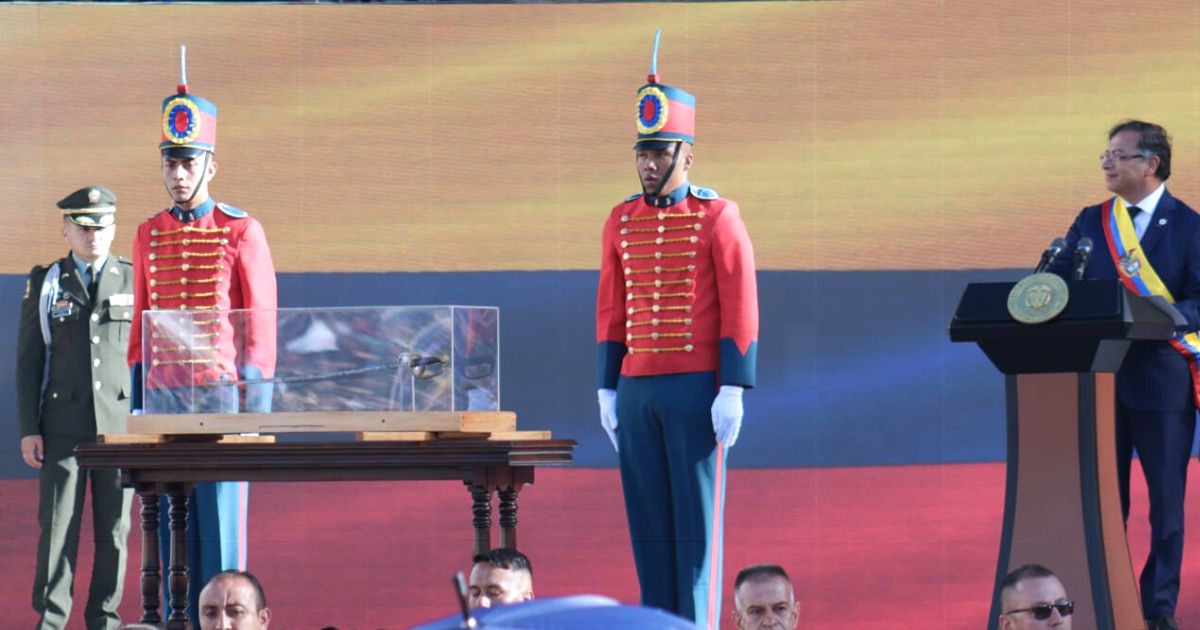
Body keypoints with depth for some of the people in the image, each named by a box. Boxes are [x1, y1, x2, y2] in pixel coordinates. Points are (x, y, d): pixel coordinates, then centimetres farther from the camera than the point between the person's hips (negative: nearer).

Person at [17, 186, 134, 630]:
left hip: (120, 423, 0)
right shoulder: (44, 284, 8)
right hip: (63, 425, 0)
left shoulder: (136, 282, 8)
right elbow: (28, 361, 7)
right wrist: (28, 429, 0)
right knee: (57, 525, -2)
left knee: (114, 528, 3)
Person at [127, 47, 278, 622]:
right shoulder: (148, 236, 11)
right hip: (163, 395, 4)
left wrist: (256, 397, -8)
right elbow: (141, 321, 15)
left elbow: (261, 321, -3)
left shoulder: (242, 232, -2)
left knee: (221, 516, -3)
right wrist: (137, 398, 10)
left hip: (223, 393, -4)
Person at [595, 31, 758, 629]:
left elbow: (741, 309, -7)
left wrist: (732, 391, -12)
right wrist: (607, 390, 10)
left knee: (697, 519, -3)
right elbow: (609, 311, 14)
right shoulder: (621, 221, 11)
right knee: (648, 523, 6)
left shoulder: (718, 217, -4)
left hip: (696, 390, -5)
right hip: (636, 391, 5)